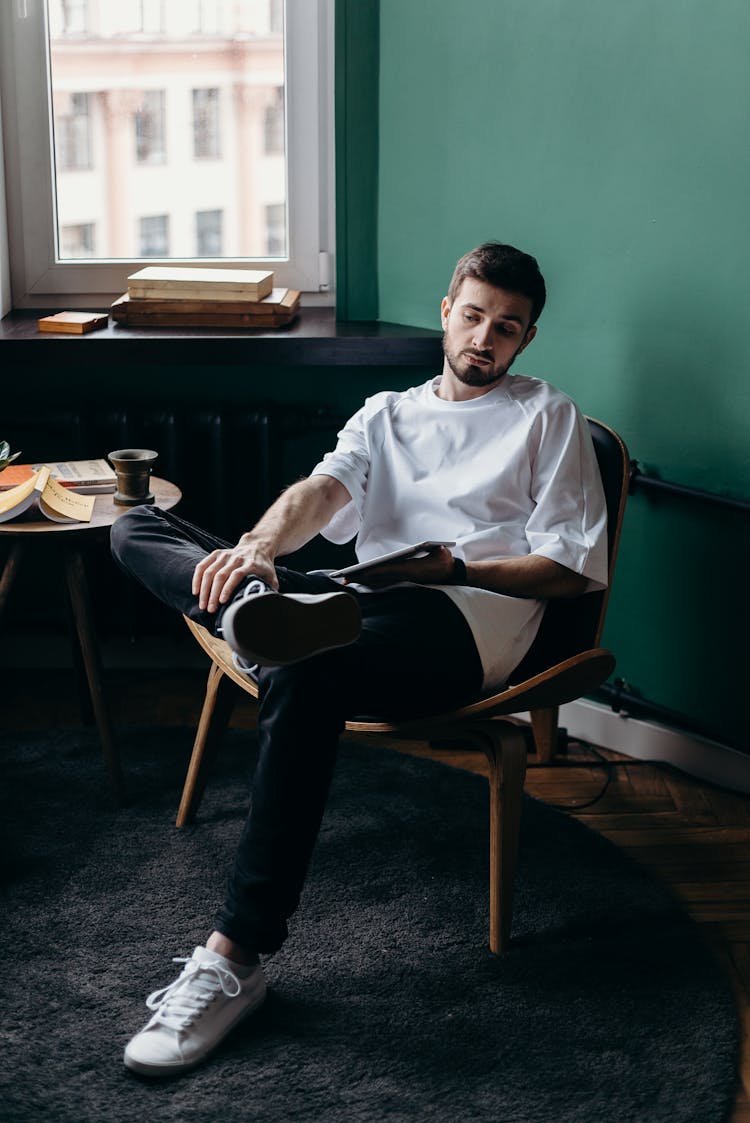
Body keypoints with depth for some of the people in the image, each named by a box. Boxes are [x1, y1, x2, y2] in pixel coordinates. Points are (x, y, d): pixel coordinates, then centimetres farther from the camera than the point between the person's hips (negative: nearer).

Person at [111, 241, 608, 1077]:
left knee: (305, 675, -40)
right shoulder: (386, 413, 28)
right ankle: (255, 610, -44)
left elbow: (575, 570, 8)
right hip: (361, 602, 6)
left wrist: (451, 567, -6)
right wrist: (259, 547, -17)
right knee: (137, 528, -8)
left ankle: (236, 959, -39)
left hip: (462, 618, -5)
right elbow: (322, 489, 7)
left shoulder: (547, 418, 17)